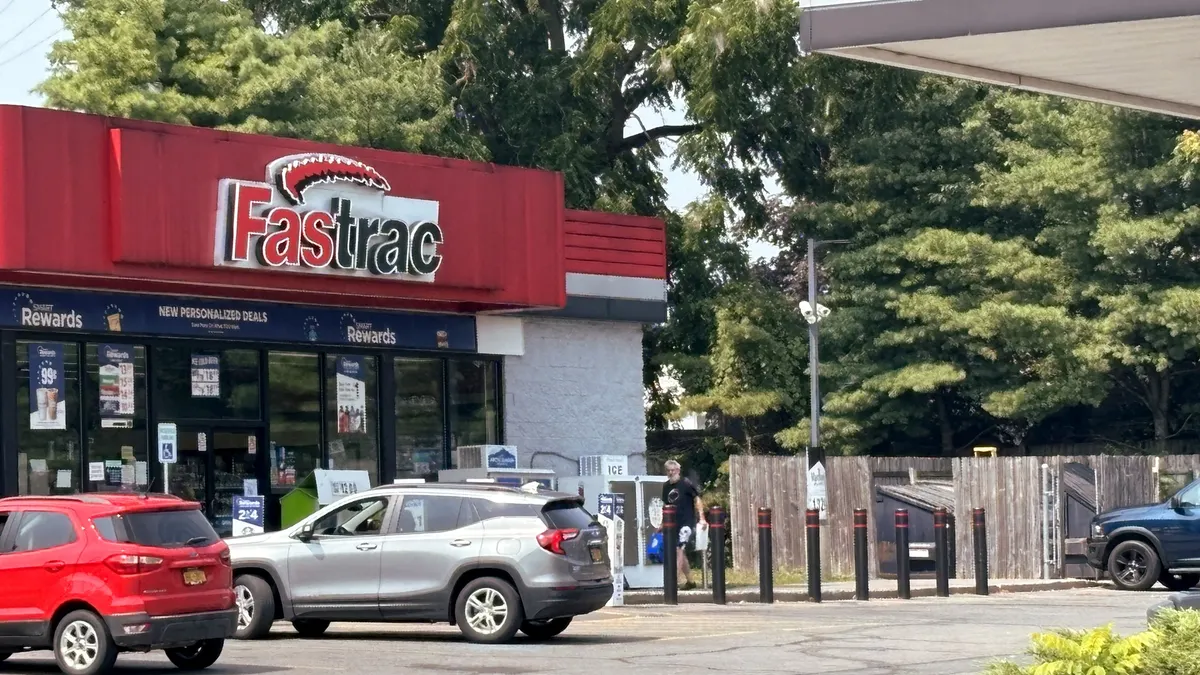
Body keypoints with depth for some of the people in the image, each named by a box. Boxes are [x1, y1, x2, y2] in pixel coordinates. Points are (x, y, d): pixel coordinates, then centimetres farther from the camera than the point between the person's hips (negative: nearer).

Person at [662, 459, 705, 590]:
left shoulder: (686, 484, -5)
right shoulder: (666, 486, 11)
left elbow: (697, 500, -5)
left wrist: (701, 518, -13)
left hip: (687, 523, -7)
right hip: (674, 524, 7)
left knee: (680, 548, -18)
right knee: (681, 552, 10)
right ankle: (689, 581, 19)